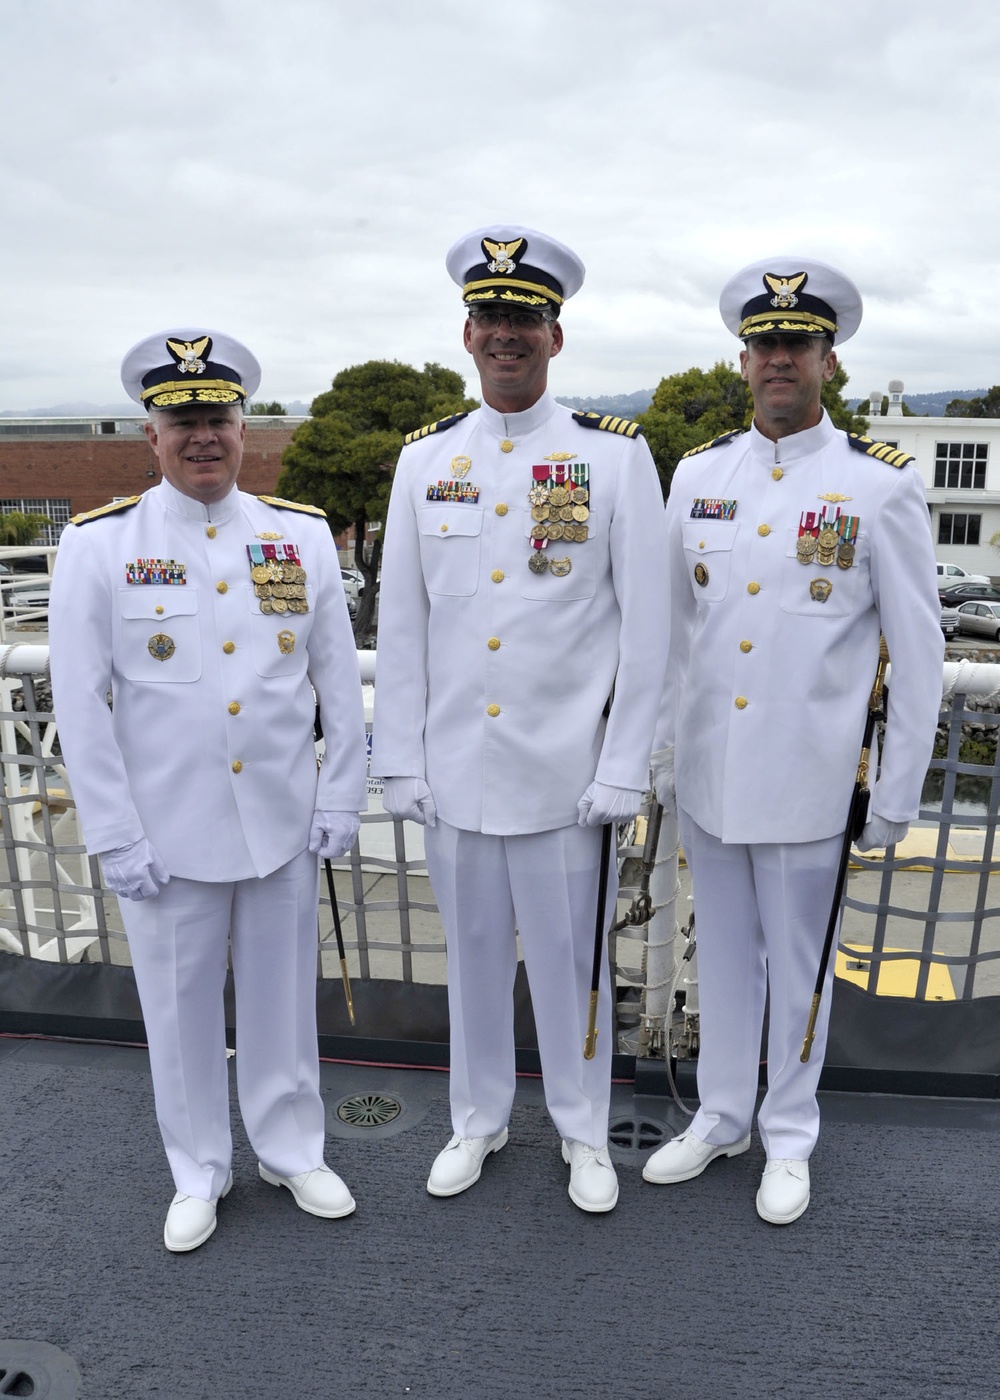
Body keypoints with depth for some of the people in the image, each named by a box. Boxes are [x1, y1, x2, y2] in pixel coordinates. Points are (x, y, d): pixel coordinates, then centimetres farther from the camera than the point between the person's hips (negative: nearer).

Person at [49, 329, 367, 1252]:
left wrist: (340, 798, 1)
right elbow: (81, 704, -5)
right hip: (166, 832, -1)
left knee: (283, 996, 16)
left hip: (283, 822, 2)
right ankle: (199, 1175, 36)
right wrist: (115, 836, -7)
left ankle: (293, 1152, 38)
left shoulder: (304, 535, 1)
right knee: (182, 1007, 14)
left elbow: (340, 679, 4)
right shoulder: (99, 544, -5)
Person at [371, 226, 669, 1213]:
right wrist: (400, 760, 2)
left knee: (570, 957, 12)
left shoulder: (616, 454, -3)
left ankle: (584, 1129, 36)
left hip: (564, 773, -2)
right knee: (473, 953, 17)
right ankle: (478, 1120, 39)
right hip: (454, 771, 3)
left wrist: (623, 768, -8)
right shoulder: (425, 458, 5)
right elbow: (400, 620, 5)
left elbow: (644, 623, -5)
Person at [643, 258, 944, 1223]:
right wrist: (658, 750, 8)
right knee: (723, 954, 18)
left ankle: (789, 1138, 35)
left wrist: (897, 799, -5)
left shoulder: (881, 485, -6)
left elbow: (918, 653, -4)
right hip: (706, 777, 4)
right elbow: (672, 626, 9)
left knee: (797, 963, 13)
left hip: (806, 784, -3)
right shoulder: (697, 474, 5)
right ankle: (720, 1118, 38)